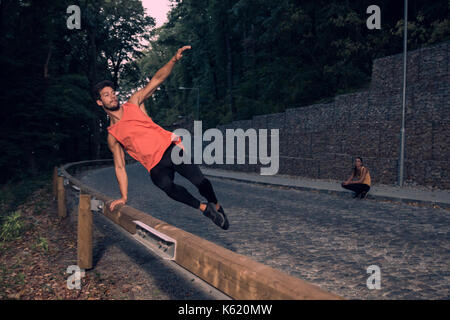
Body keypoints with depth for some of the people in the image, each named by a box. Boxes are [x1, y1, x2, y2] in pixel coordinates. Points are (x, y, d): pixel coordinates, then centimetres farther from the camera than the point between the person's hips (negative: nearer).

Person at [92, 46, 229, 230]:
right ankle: (204, 208, -17)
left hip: (171, 148, 1)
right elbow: (119, 167, 12)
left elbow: (156, 80, 6)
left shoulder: (133, 104, 13)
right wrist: (124, 197, 3)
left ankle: (216, 206, 9)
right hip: (156, 167, -1)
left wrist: (174, 60, -9)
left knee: (199, 181, -21)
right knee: (165, 184, -35)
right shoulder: (112, 135, 13)